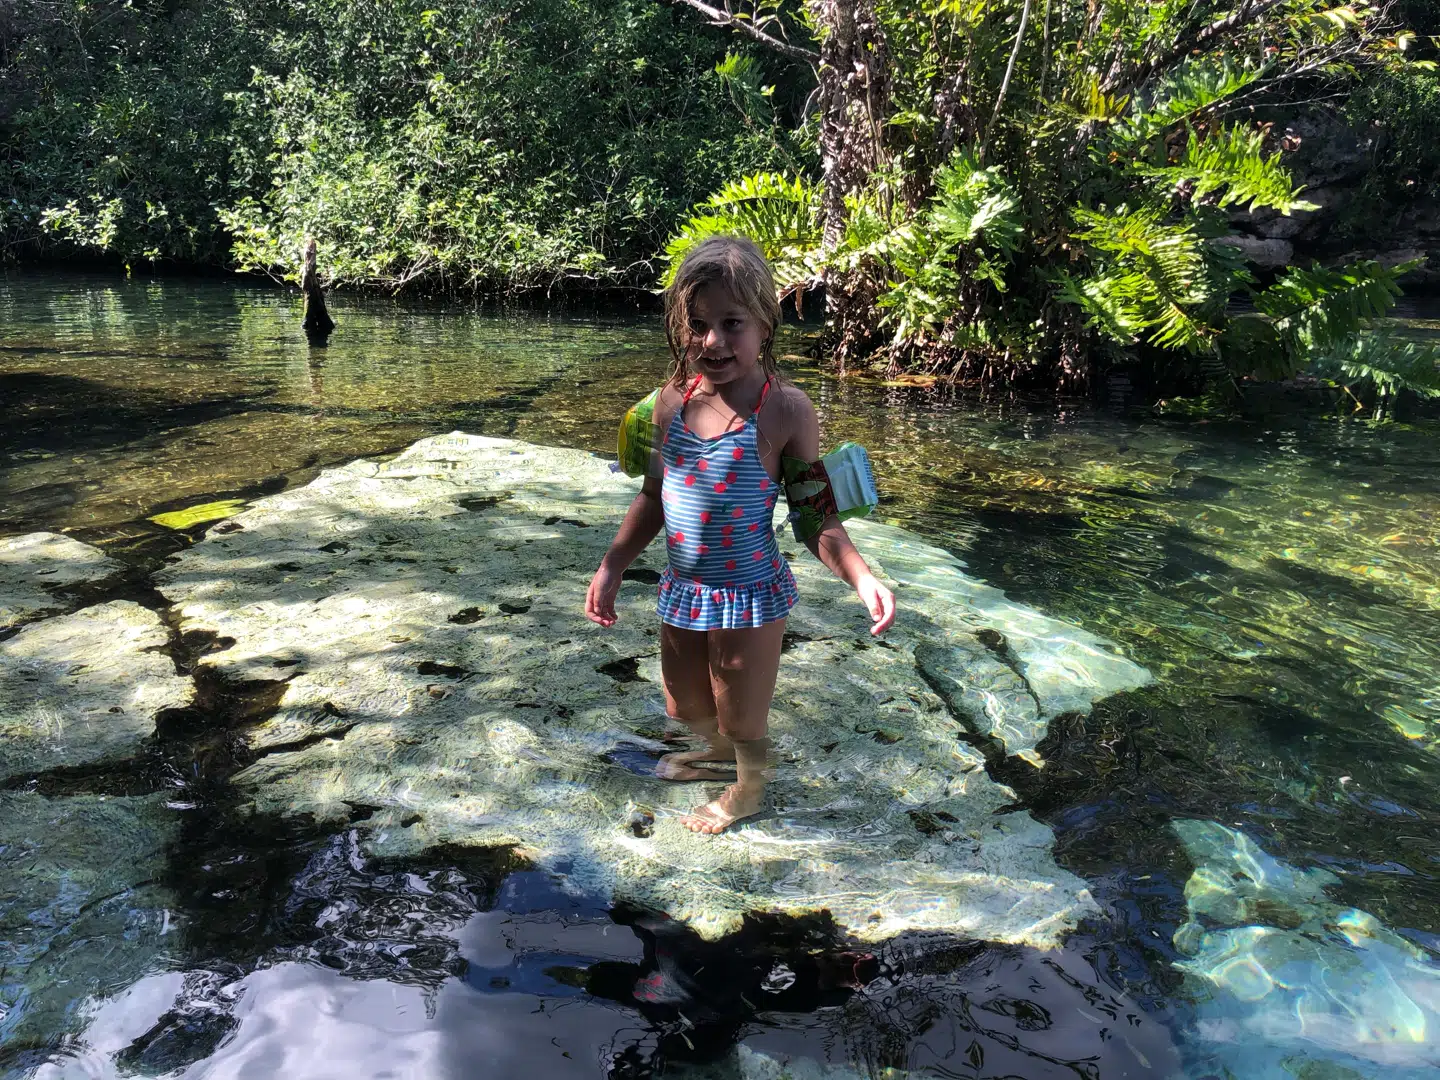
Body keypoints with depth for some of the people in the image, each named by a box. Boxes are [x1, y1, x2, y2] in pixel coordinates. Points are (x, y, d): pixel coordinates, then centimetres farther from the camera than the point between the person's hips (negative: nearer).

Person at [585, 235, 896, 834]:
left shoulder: (783, 409, -19)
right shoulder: (674, 398, -4)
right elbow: (654, 495, 8)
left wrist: (861, 577, -28)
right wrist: (612, 567, 7)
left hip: (750, 594, -5)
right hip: (682, 587, 6)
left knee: (743, 719, 14)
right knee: (685, 709, 26)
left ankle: (748, 789, 47)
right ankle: (717, 749, 59)